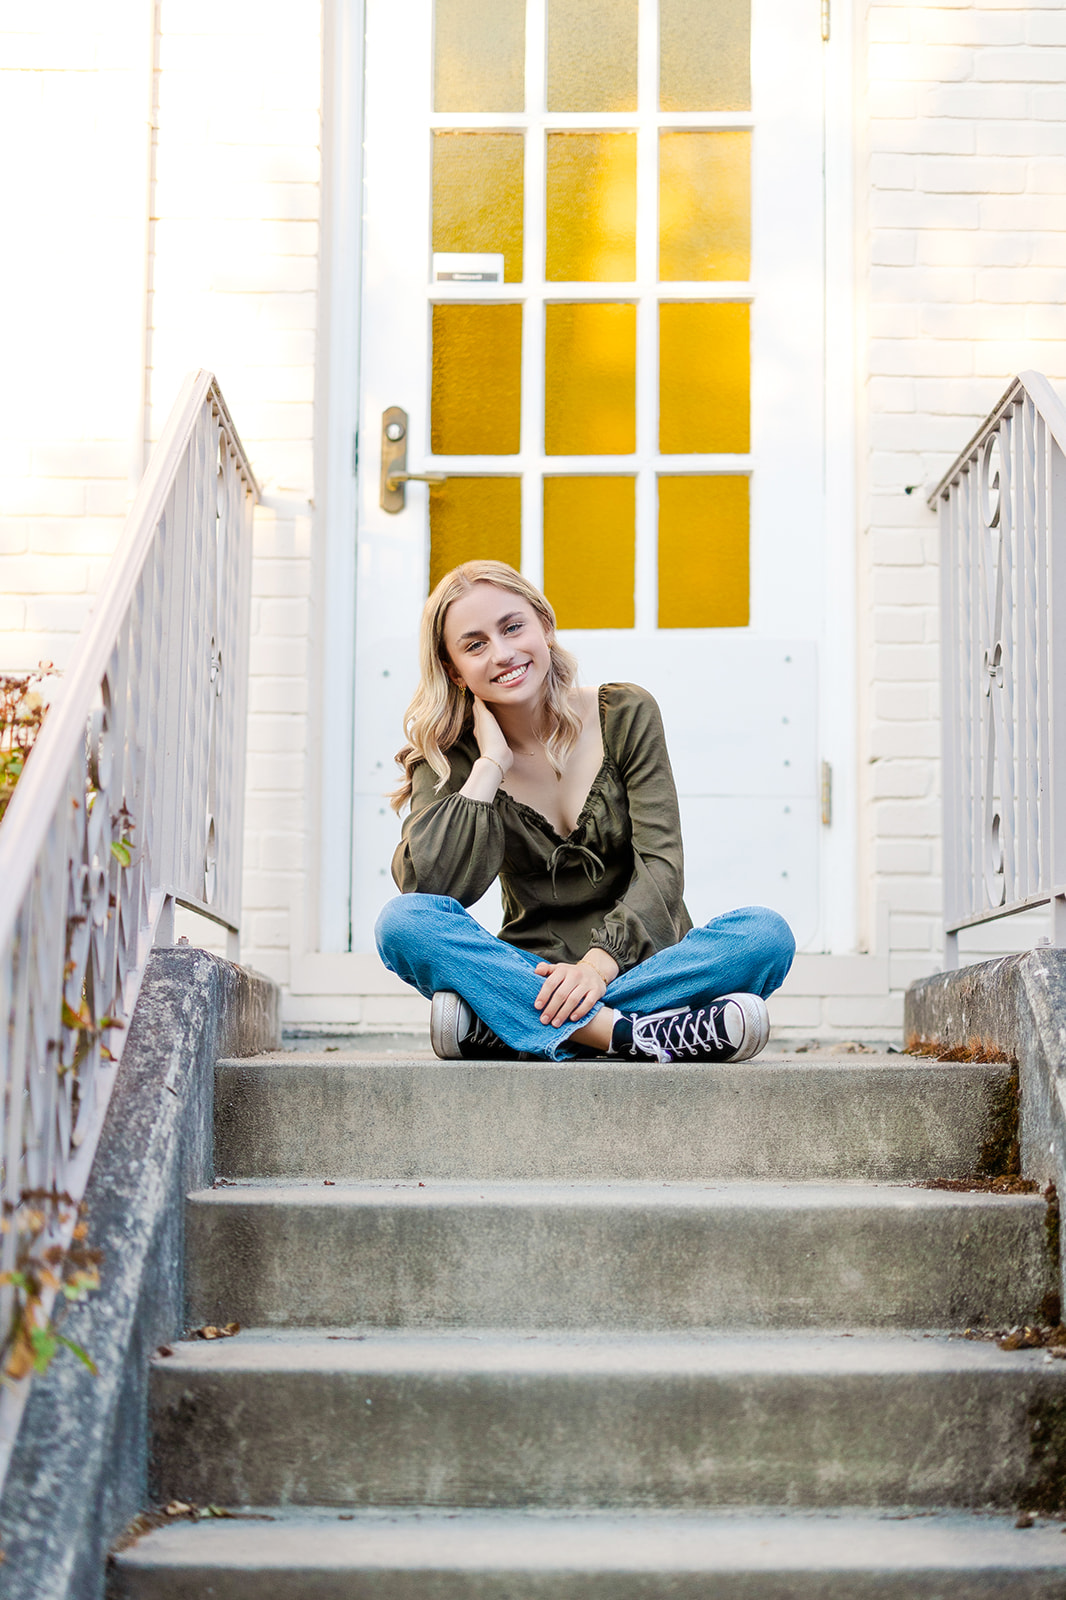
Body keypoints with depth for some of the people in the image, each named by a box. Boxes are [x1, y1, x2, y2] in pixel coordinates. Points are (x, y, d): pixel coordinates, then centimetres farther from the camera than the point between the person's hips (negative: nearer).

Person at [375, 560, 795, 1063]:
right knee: (402, 921, -26)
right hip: (530, 976, 0)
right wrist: (491, 764, -14)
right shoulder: (453, 754, 0)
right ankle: (631, 1034, -39)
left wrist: (600, 962, -27)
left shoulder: (625, 715, 0)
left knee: (766, 933, -29)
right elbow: (425, 886, -17)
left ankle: (492, 1027, -33)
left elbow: (661, 866, -10)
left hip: (640, 964, 1)